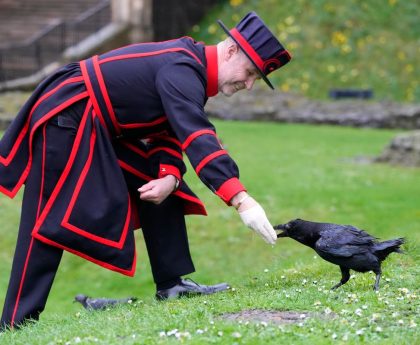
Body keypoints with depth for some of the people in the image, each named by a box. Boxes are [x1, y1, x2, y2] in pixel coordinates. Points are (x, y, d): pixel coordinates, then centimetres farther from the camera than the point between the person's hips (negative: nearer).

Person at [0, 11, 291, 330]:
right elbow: (196, 137, -36)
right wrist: (240, 200, -42)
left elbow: (170, 134, 10)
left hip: (100, 129, 10)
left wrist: (169, 178, -11)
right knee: (51, 222, -11)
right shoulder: (180, 70, -24)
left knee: (160, 190, 6)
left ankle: (171, 284, 8)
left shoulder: (191, 69, 8)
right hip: (66, 119, -10)